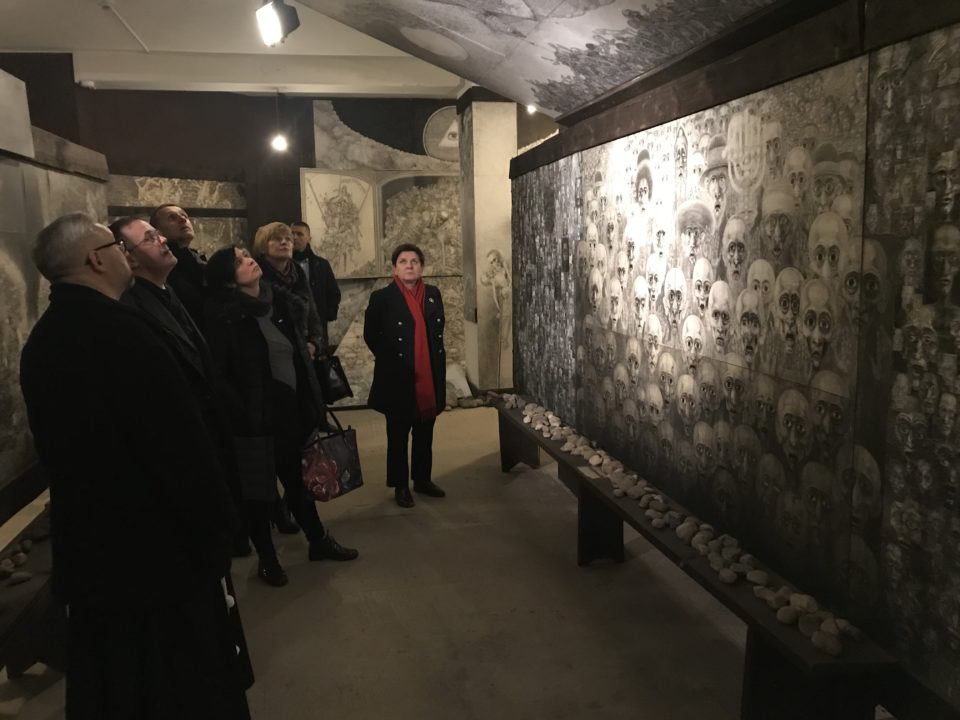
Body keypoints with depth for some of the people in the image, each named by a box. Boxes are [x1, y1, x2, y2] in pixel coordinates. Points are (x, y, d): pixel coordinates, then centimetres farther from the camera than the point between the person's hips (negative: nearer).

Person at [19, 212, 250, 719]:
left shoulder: (40, 340, 5)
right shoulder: (117, 329, -24)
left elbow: (57, 446, 14)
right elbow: (181, 442, -24)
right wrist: (217, 526, -10)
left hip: (87, 543, 9)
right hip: (157, 545, -8)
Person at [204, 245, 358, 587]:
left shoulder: (282, 302, 5)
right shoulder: (223, 317, -14)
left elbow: (300, 356, 14)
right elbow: (217, 375, -17)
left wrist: (315, 404, 8)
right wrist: (243, 414, -17)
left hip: (293, 410, 5)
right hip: (256, 419, -5)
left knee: (300, 480, 18)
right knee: (258, 490, 9)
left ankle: (318, 540, 35)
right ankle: (267, 558, 26)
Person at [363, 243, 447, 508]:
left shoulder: (433, 294, 6)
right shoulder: (382, 297, -6)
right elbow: (370, 335, -1)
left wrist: (438, 362, 9)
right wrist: (390, 359, -2)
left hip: (429, 377, 4)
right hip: (398, 379, -4)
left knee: (425, 434, 15)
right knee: (398, 436, 7)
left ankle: (423, 479, 29)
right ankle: (400, 486, 18)